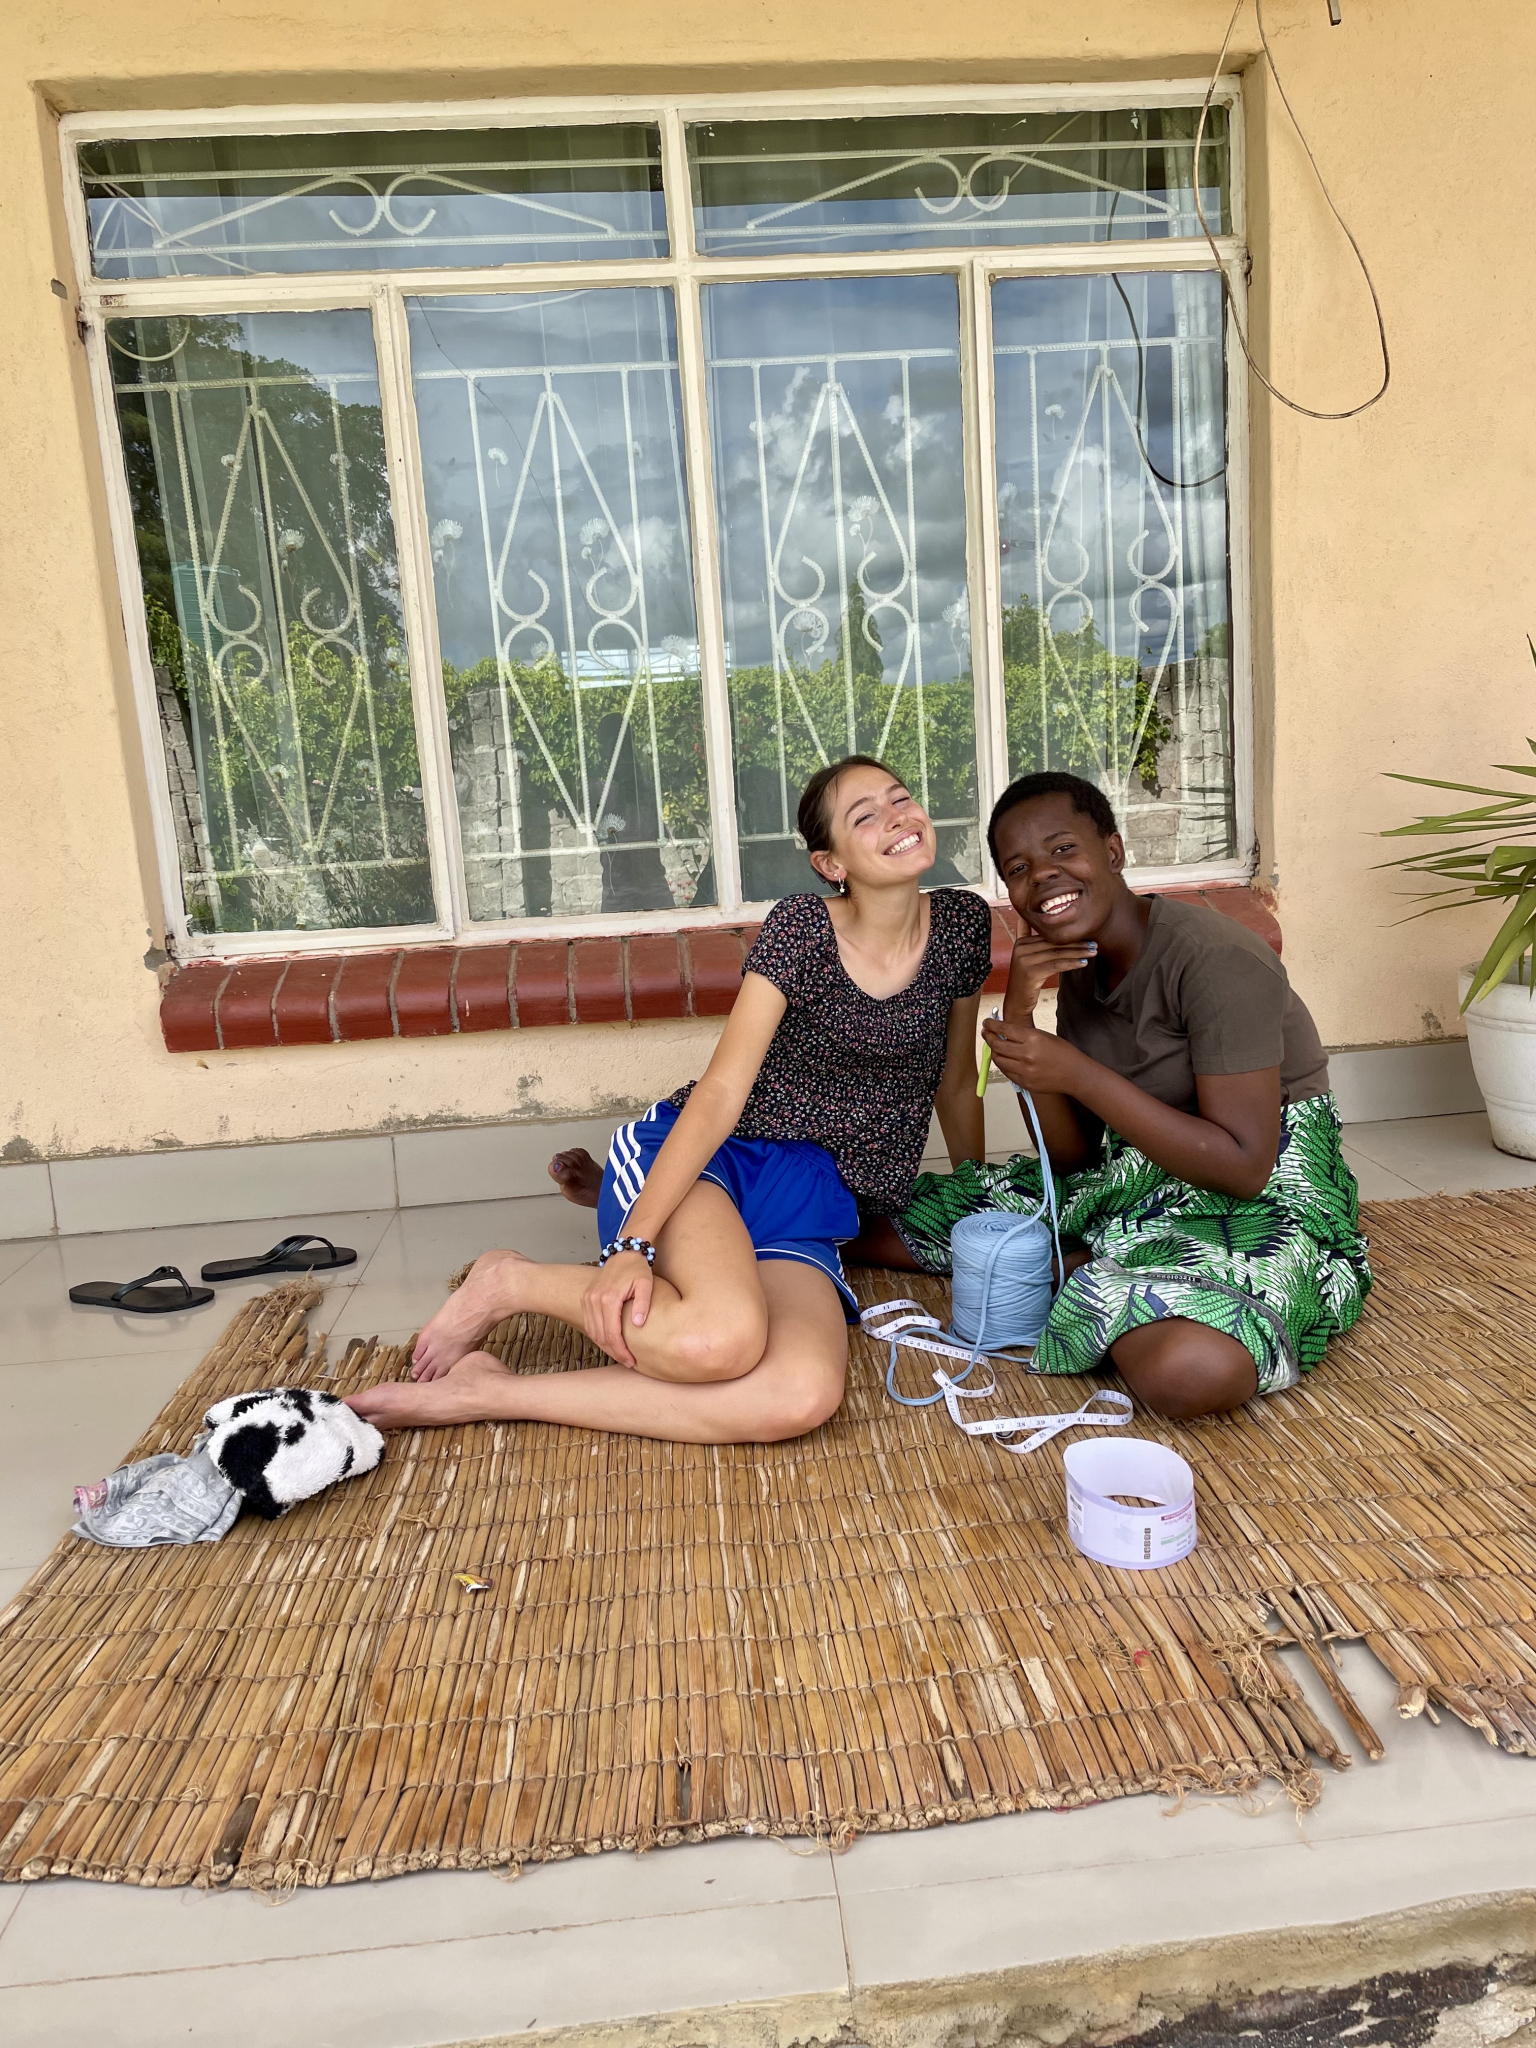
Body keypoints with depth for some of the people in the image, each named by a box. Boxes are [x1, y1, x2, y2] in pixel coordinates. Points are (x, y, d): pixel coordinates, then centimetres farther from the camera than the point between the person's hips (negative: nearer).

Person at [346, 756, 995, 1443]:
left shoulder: (962, 924, 6)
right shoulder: (801, 927, -7)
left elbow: (957, 1084, 19)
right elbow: (721, 1089, -14)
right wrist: (636, 1244, -24)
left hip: (808, 1208, 4)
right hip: (706, 1156, -4)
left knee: (805, 1395, -31)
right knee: (720, 1337, -39)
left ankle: (486, 1394, -21)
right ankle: (509, 1282, -9)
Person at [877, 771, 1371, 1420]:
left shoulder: (1214, 961, -21)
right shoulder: (1080, 969, 4)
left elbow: (1245, 1167, -24)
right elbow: (1073, 1155, 0)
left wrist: (1076, 1074, -25)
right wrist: (1020, 1019, -13)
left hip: (1264, 1202, -6)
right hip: (1139, 1181, 7)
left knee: (1189, 1369, -39)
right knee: (903, 1224, 2)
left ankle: (1084, 1275, -9)